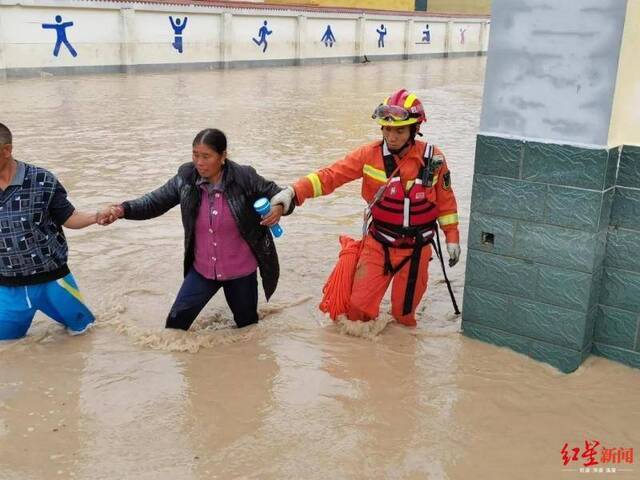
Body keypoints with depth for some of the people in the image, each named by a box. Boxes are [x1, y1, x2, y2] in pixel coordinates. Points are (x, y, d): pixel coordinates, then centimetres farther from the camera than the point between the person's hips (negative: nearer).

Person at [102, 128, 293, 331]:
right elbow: (154, 202, -6)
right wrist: (122, 210, -23)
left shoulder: (244, 178, -19)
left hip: (240, 270, -2)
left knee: (247, 324, 19)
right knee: (176, 321, 8)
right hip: (202, 270, 2)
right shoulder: (185, 179, -12)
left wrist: (279, 208, -34)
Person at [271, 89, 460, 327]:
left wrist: (452, 237, 7)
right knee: (359, 307, -3)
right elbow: (332, 175, -13)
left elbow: (445, 198, 4)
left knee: (404, 314, 9)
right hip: (378, 244, 0)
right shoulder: (371, 154, -11)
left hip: (416, 249, 0)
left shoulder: (433, 159, -8)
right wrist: (294, 191, -26)